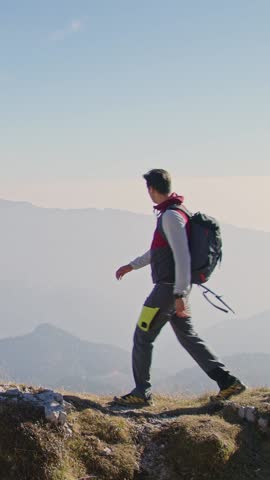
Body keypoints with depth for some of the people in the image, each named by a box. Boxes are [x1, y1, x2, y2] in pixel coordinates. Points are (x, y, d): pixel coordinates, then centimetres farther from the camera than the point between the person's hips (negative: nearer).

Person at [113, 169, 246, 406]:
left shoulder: (171, 216, -17)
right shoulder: (171, 214, 14)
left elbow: (182, 257, -23)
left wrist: (180, 295, -24)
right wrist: (132, 265, 32)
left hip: (169, 288, -10)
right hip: (175, 288, 10)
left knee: (142, 337, 1)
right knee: (187, 336, 12)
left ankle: (141, 393, 9)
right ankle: (228, 382, 11)